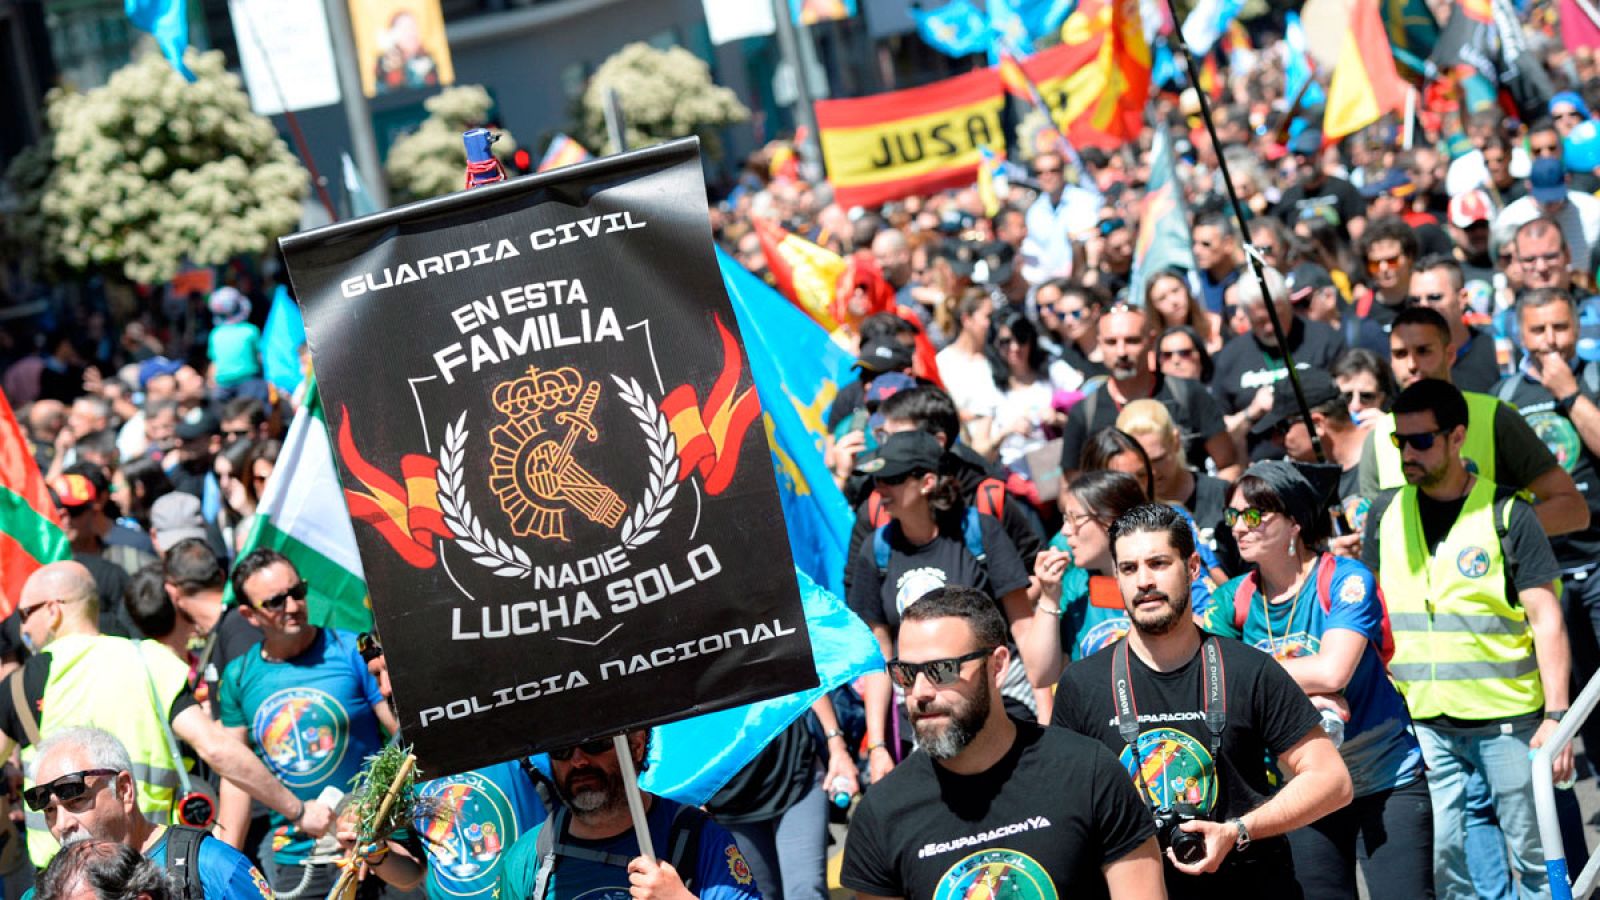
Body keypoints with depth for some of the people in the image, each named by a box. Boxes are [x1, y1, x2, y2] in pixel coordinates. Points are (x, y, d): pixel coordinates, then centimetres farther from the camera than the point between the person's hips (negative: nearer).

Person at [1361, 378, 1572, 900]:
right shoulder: (1387, 512, 8)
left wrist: (1556, 716, -13)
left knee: (1534, 856, 1)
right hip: (1422, 721, 3)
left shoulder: (1507, 514, -4)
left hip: (1507, 719, -3)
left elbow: (1547, 620, -5)